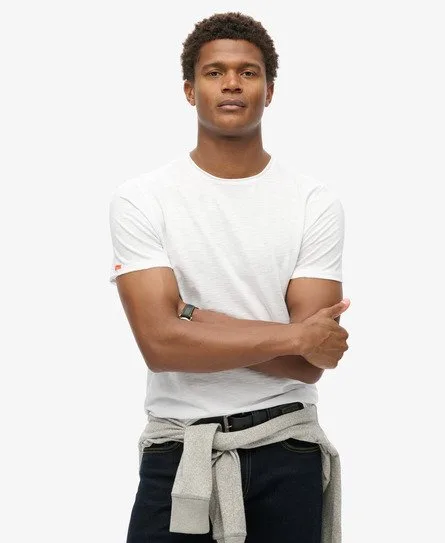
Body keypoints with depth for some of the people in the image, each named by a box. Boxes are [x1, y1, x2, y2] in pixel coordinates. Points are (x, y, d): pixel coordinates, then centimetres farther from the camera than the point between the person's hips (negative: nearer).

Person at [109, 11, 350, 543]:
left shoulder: (316, 204, -2)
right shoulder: (140, 200, -4)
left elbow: (308, 361, -9)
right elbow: (160, 344, -15)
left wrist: (191, 316, -14)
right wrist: (295, 335, -14)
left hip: (287, 457, 1)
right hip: (177, 456, -1)